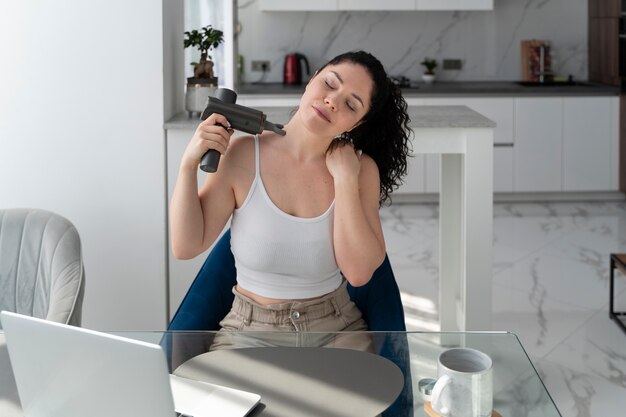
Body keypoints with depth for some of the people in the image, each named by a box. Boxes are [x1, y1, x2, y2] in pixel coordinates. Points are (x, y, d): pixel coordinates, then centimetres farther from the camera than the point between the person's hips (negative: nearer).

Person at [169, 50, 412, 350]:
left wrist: (345, 180, -16)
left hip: (335, 327, 1)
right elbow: (186, 246, -8)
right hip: (250, 327, -1)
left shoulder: (361, 169, -5)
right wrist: (189, 163, -18)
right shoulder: (242, 155, -7)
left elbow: (359, 272, -14)